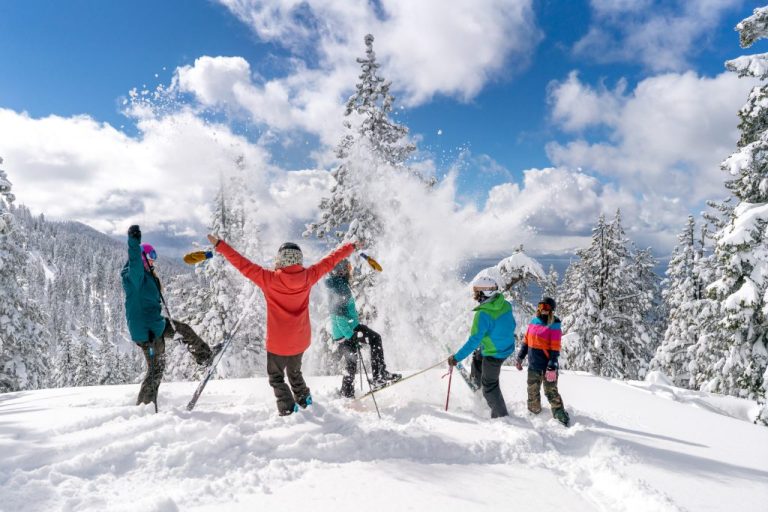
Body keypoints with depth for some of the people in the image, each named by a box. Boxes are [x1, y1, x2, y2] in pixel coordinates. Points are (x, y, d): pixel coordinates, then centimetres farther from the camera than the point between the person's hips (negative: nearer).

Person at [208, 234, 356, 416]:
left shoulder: (269, 279, -17)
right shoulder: (308, 277, -9)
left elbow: (243, 264, -13)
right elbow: (329, 261, 3)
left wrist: (219, 244, -5)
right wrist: (351, 247, 16)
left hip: (278, 342, -4)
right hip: (301, 341, 4)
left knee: (276, 377, 16)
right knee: (295, 373, 28)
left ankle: (288, 410, 8)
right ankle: (305, 401, 31)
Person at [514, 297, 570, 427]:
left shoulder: (554, 325, -11)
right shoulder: (534, 321, 7)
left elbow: (555, 348, -15)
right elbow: (526, 341, 15)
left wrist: (552, 367, -19)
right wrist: (520, 358, 14)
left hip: (547, 366, -6)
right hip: (533, 366, 6)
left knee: (551, 393, -1)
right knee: (532, 392, 14)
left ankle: (561, 417, 12)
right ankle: (534, 414, 31)